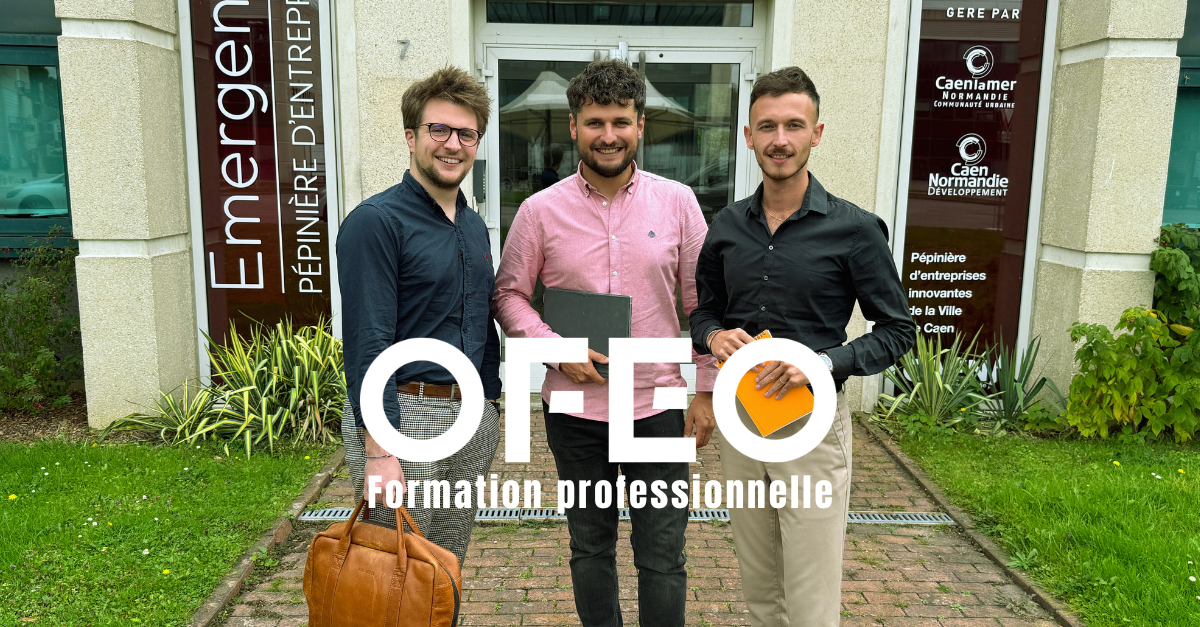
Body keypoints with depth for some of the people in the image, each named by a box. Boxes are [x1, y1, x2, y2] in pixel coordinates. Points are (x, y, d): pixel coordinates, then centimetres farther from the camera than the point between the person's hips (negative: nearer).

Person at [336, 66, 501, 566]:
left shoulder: (474, 226, 12)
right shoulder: (375, 221, -12)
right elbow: (367, 342, -18)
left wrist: (490, 410, 16)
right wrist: (377, 452, -21)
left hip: (470, 416, 7)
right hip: (402, 415, -7)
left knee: (448, 571, 18)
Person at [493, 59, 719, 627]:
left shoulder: (678, 202, -2)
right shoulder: (541, 211, -3)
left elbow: (702, 300, 3)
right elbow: (508, 294, 4)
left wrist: (706, 389, 2)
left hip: (659, 406, 0)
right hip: (574, 409, 1)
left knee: (662, 555, 8)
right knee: (590, 547, 17)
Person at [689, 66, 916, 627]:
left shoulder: (854, 230, -9)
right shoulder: (727, 226, 4)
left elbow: (897, 330, -4)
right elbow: (704, 308, 16)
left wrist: (823, 361, -20)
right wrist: (713, 335, -8)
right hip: (738, 415, 4)